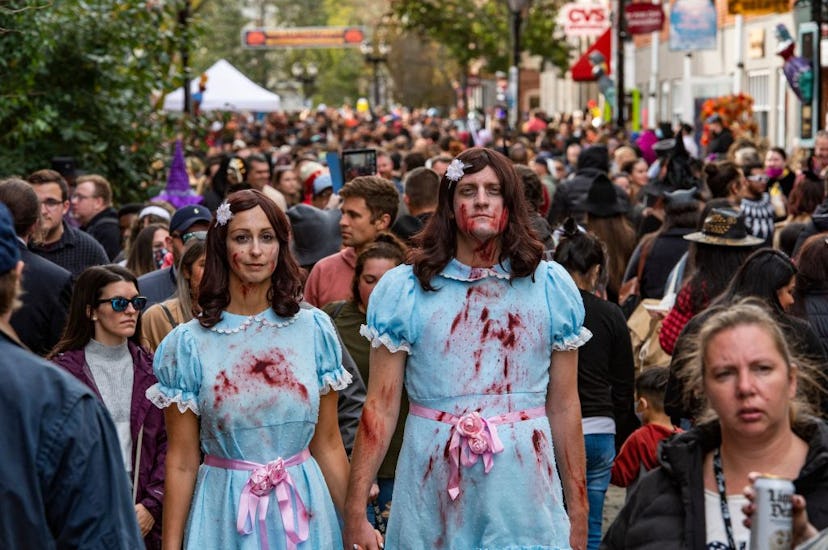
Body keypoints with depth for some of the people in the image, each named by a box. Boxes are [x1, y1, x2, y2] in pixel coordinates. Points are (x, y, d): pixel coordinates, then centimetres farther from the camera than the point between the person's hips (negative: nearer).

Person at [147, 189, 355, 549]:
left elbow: (328, 445, 5)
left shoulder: (314, 330, 0)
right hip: (226, 516, -2)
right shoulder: (188, 344, -5)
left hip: (304, 511, 2)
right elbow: (182, 462, -3)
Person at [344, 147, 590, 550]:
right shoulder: (402, 289, 0)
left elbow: (564, 407, 5)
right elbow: (380, 408, -2)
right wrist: (355, 511, -7)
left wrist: (578, 515, 5)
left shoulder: (551, 286, 3)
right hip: (433, 496, 0)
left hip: (522, 490, 1)